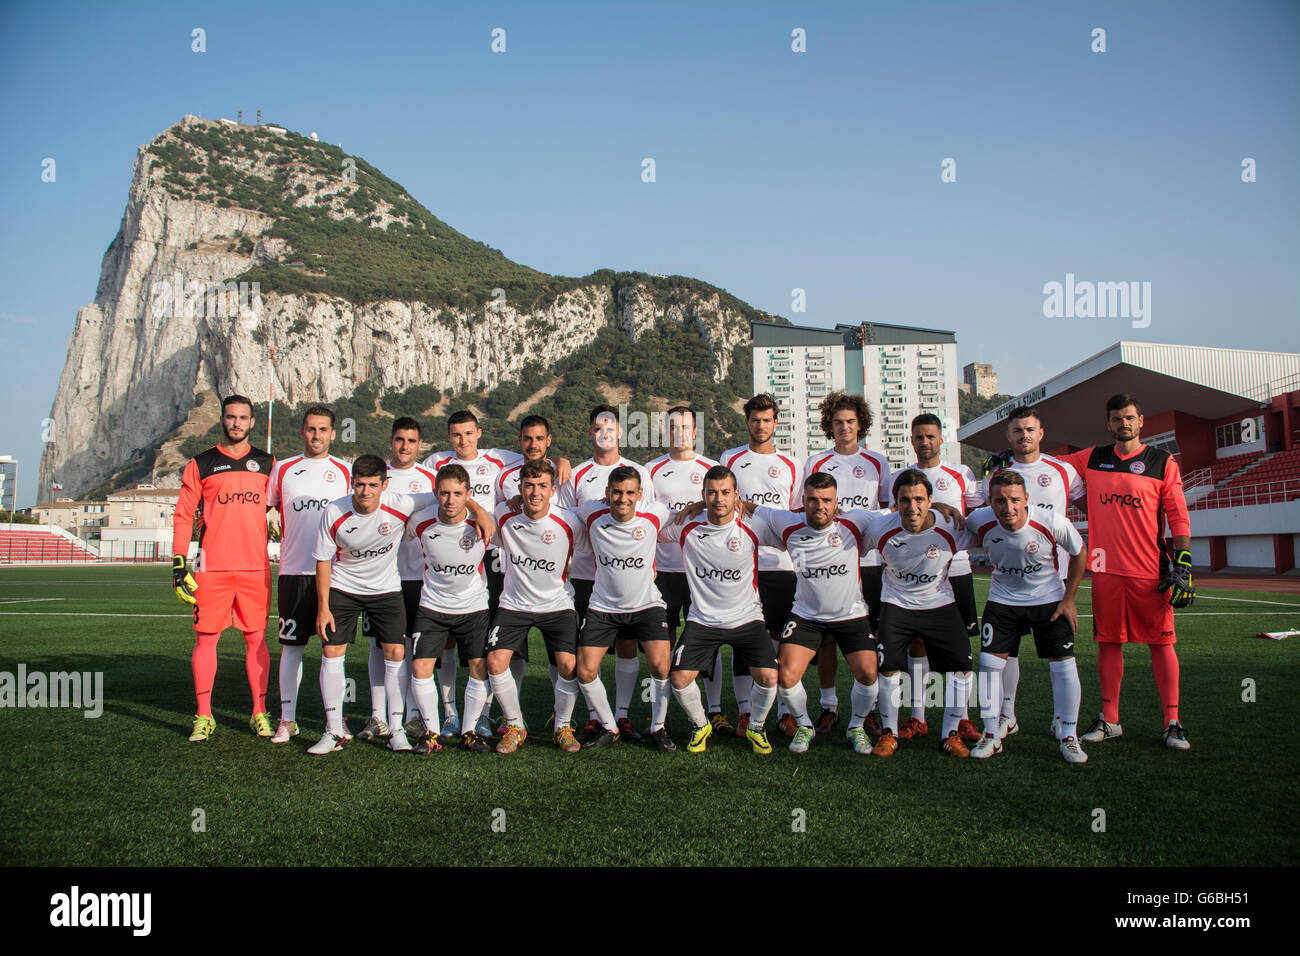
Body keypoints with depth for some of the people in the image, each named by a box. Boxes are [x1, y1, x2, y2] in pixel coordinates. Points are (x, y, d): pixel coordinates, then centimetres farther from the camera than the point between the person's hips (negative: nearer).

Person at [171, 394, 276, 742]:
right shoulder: (200, 464, 6)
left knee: (256, 639, 5)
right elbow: (182, 516, 5)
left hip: (256, 566, 1)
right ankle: (203, 716, 12)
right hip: (212, 567, -1)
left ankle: (260, 713, 14)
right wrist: (179, 564, -2)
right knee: (206, 639, 2)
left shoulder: (267, 464, 11)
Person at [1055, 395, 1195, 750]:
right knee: (1108, 642, 8)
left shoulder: (1163, 463, 2)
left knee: (1161, 643, 1)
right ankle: (1109, 720, 17)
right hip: (1106, 568, 2)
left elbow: (1178, 517, 0)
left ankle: (1171, 723, 10)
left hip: (1151, 570, -2)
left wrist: (1183, 567, -6)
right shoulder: (1092, 459, 9)